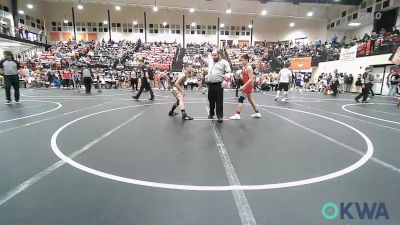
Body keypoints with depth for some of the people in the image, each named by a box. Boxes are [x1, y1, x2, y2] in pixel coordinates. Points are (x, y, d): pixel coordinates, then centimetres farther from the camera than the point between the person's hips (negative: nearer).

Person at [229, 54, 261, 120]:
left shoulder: (248, 68, -18)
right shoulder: (245, 67, 11)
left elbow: (251, 79, -24)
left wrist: (244, 86, -26)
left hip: (248, 86, -10)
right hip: (247, 86, 10)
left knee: (240, 99, -10)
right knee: (251, 99, 17)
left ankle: (237, 115, -7)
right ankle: (257, 113, 25)